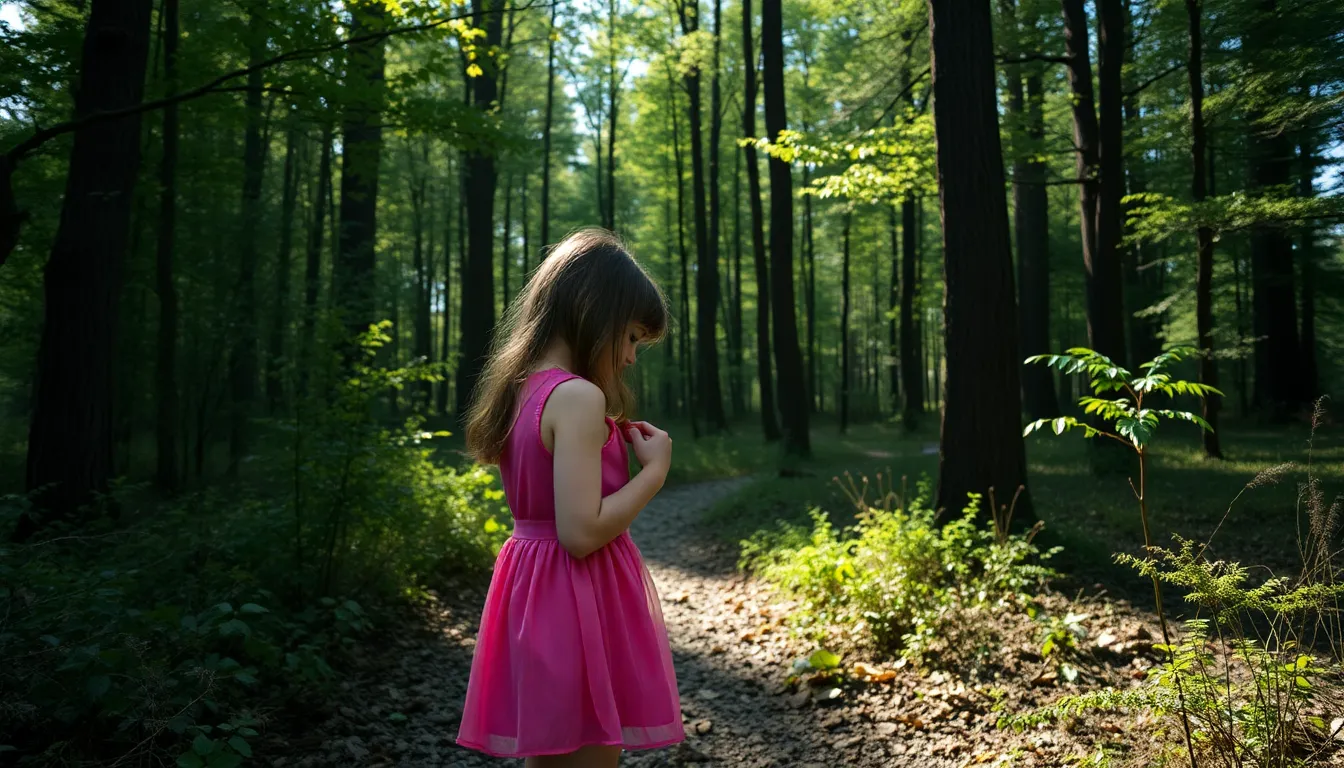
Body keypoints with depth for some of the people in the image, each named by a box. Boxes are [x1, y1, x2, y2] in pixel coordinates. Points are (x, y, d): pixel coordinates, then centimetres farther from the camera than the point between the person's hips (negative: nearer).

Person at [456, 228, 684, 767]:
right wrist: (653, 470, -13)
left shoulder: (522, 390, 8)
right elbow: (582, 533, -24)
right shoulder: (578, 397, -20)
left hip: (531, 592, 9)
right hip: (578, 602, -9)